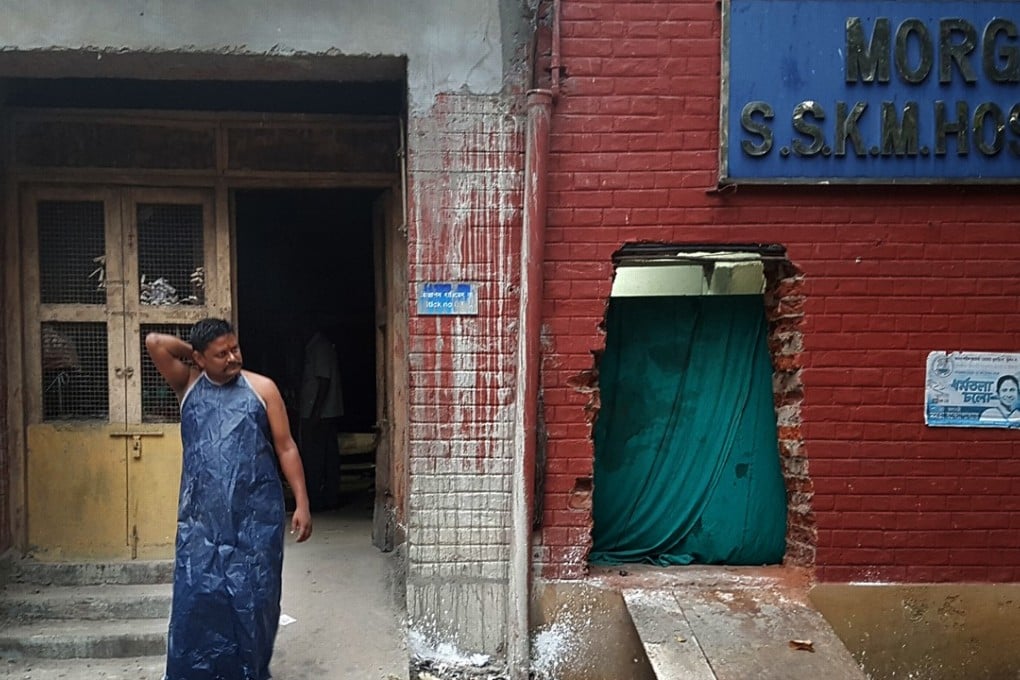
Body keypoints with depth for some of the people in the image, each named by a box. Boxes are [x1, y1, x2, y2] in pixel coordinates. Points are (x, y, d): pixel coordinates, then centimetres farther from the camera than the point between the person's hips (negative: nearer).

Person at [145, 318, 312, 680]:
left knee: (253, 597, 4)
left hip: (257, 515, -1)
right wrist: (191, 353, 7)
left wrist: (301, 504, -3)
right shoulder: (188, 384, 6)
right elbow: (154, 342, -7)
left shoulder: (262, 388, 1)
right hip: (202, 517, 1)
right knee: (197, 598, 2)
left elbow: (286, 447, 1)